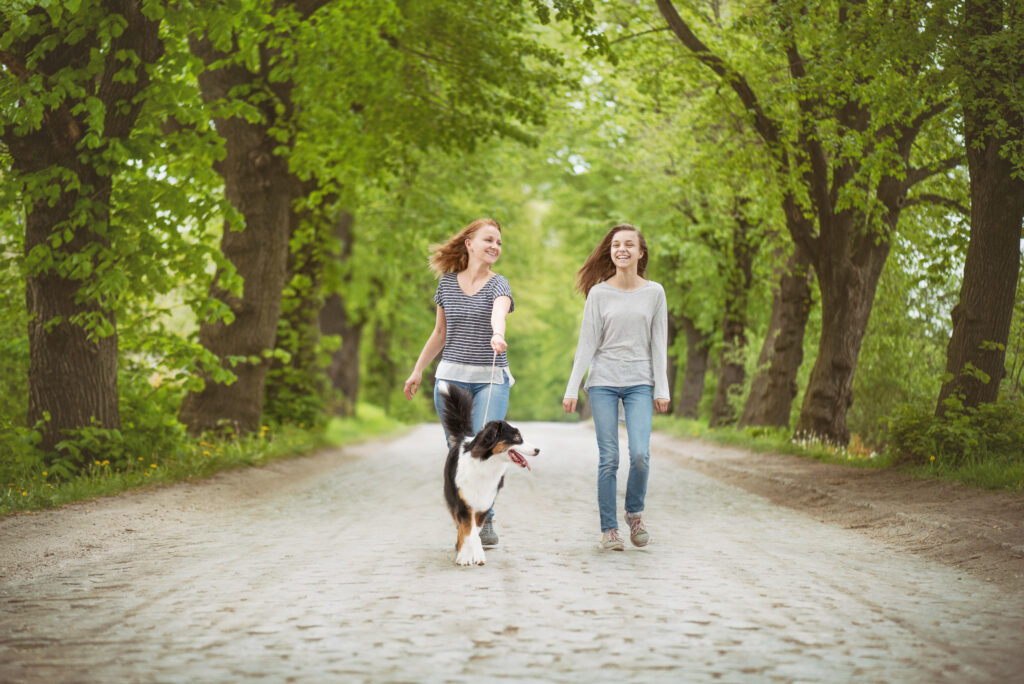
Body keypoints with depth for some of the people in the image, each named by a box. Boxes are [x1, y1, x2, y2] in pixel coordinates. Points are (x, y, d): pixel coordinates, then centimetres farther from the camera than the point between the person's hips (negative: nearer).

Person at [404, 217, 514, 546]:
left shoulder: (498, 284, -1)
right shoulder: (447, 283, 9)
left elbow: (499, 312, -25)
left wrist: (498, 335, -47)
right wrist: (418, 370, 20)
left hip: (491, 380, -3)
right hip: (451, 377, 3)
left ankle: (486, 520, 3)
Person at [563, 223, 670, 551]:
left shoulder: (654, 292, 6)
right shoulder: (598, 293, 3)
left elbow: (658, 343, 6)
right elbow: (587, 343, 3)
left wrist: (661, 389, -1)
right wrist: (572, 389, -3)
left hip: (640, 382, 0)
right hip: (603, 381, 0)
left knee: (640, 454, -13)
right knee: (608, 459, -4)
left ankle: (634, 512, 11)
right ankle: (608, 528, 6)